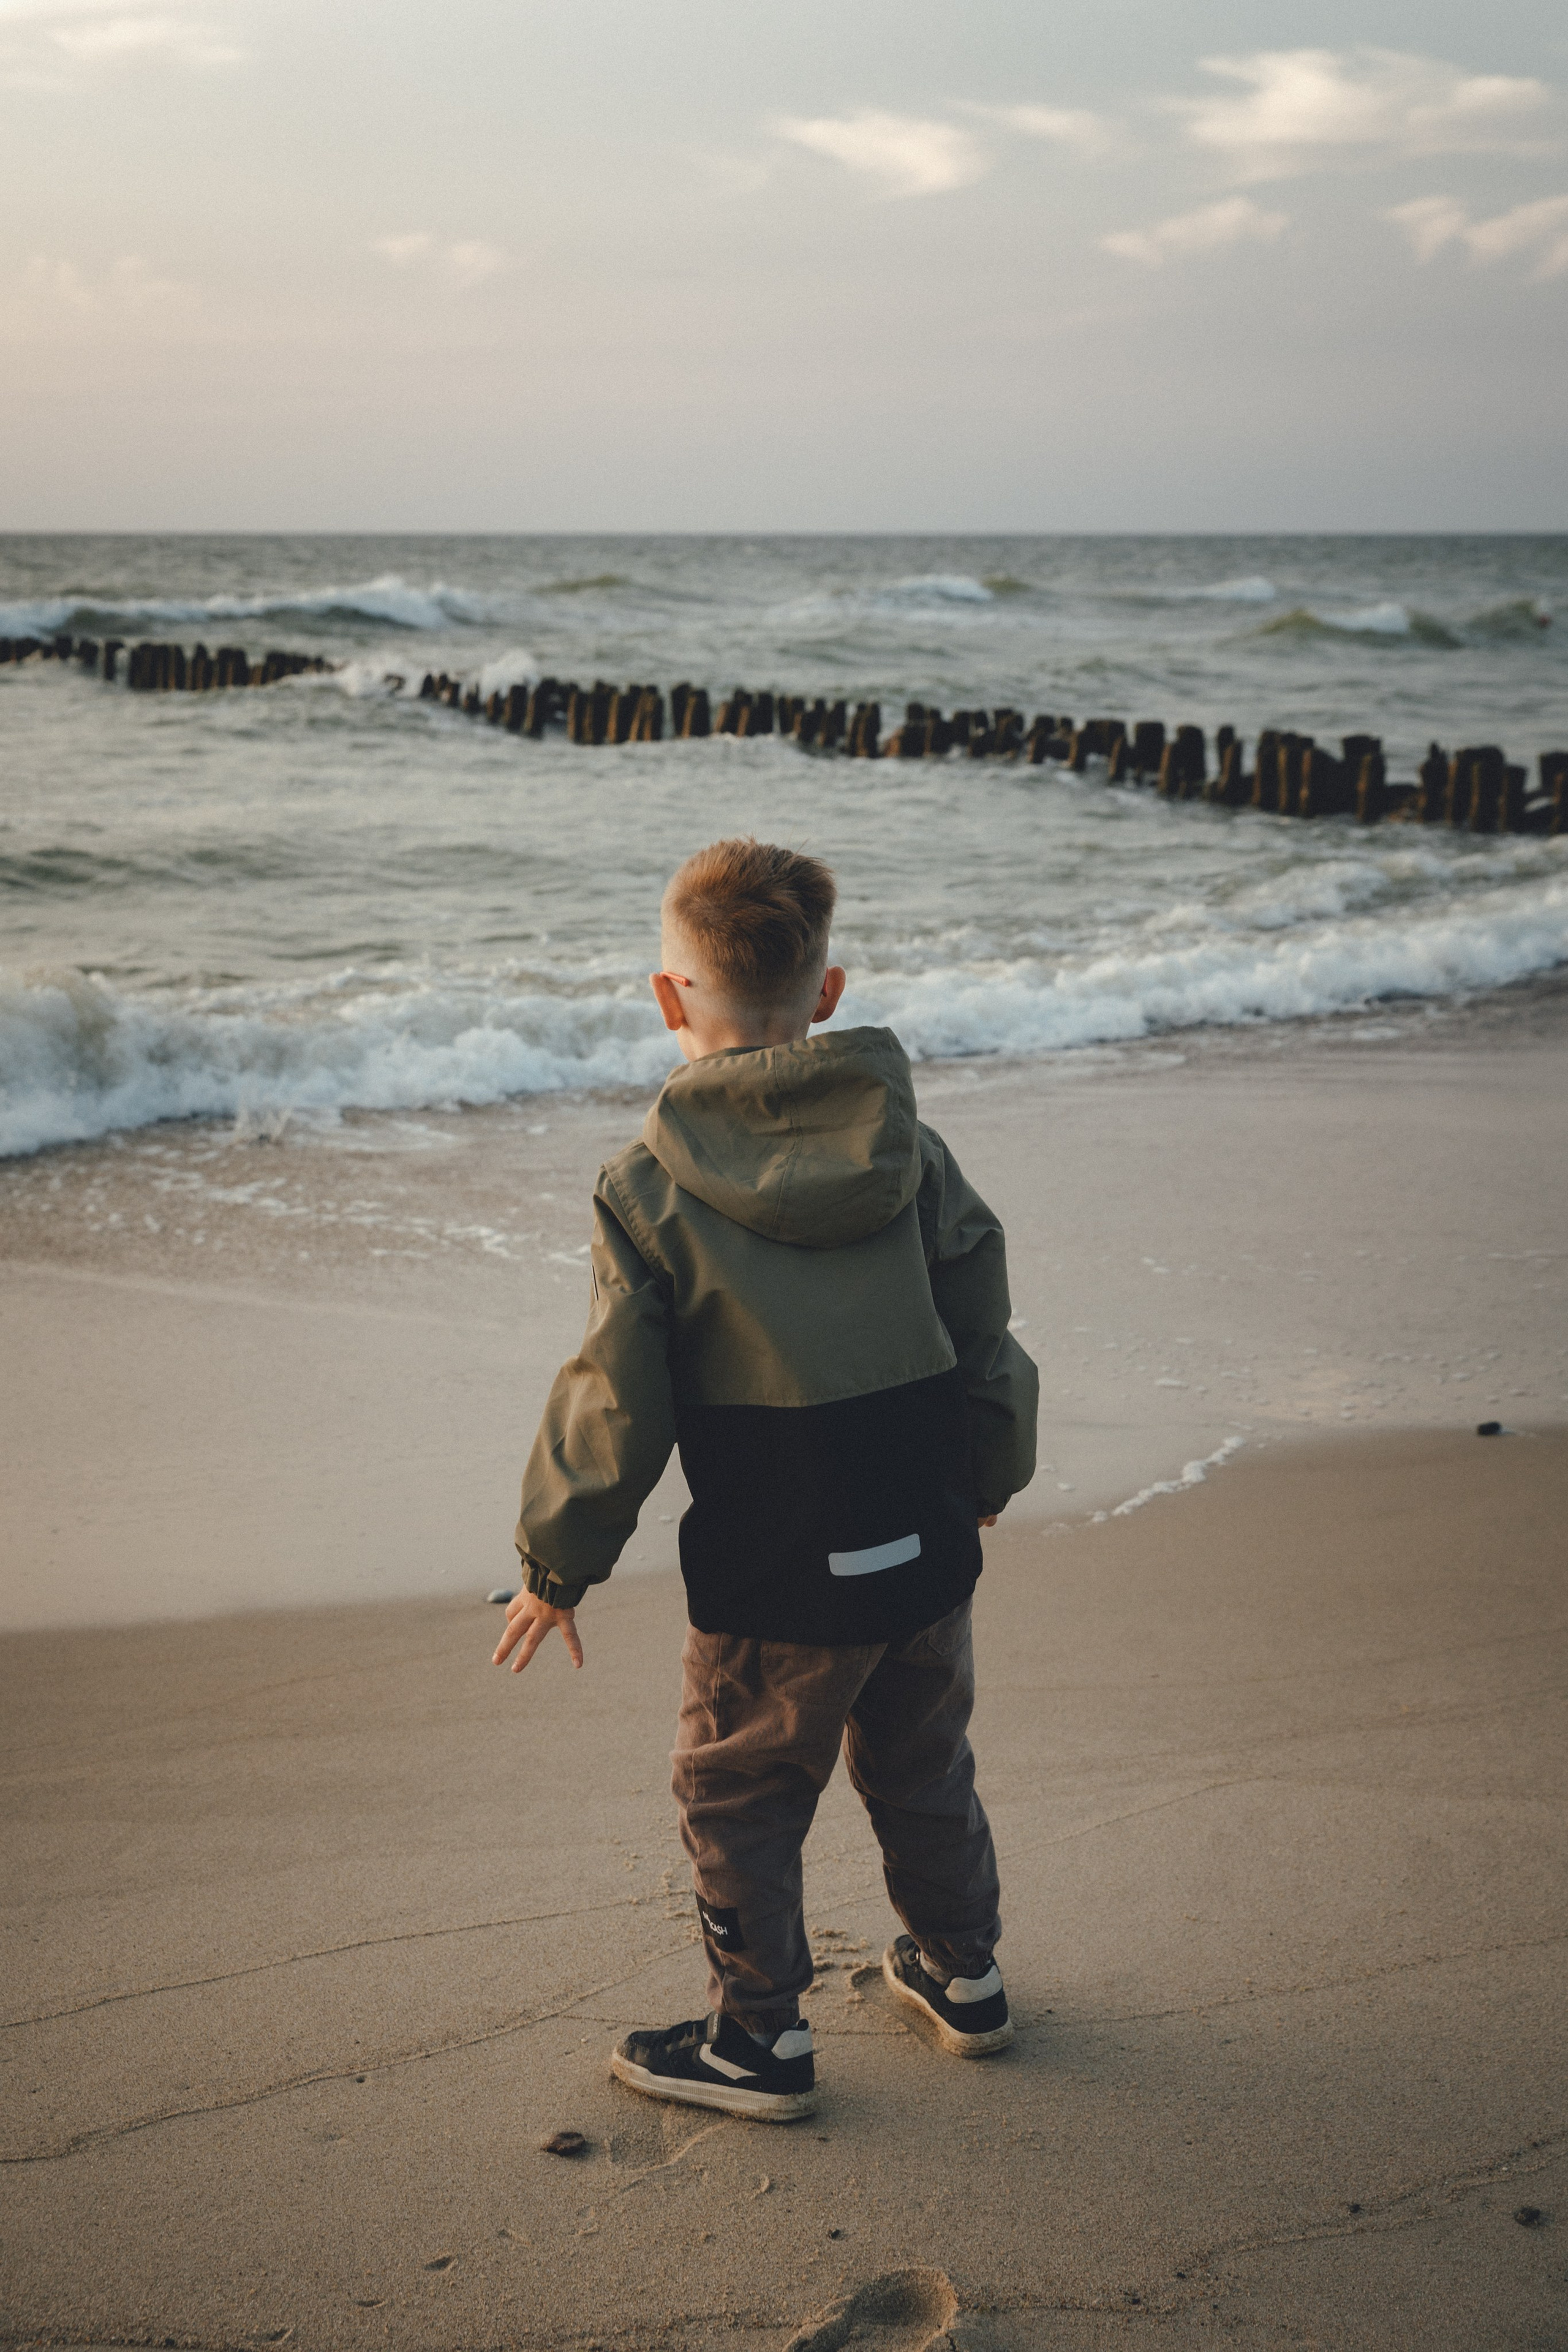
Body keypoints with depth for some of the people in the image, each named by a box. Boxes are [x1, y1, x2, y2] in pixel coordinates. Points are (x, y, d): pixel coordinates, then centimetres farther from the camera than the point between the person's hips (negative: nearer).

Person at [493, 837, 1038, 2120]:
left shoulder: (649, 1192, -14)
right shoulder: (912, 1152, -2)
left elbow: (615, 1402, -13)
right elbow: (985, 1340, 6)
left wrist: (558, 1565, 0)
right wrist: (990, 1477, 24)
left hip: (772, 1581, -5)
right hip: (926, 1547, 5)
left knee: (739, 1796, 13)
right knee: (923, 1769, 24)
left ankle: (761, 2035, 21)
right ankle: (962, 1973, 41)